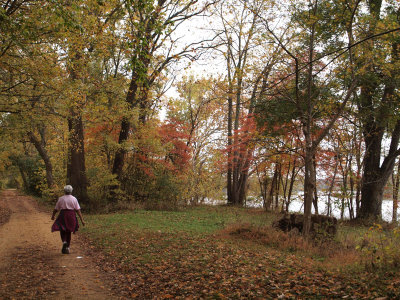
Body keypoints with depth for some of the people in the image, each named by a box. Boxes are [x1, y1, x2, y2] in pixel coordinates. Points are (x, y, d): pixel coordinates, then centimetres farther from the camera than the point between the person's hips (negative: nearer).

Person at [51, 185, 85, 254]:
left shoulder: (61, 199, 0)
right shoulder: (74, 199, 0)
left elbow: (56, 209, 6)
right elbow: (78, 210, -5)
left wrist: (53, 216, 25)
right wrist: (82, 220, -5)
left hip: (63, 215, -1)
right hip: (71, 216, 1)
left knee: (62, 230, 13)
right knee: (68, 232, 15)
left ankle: (64, 242, -15)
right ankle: (67, 248, 16)